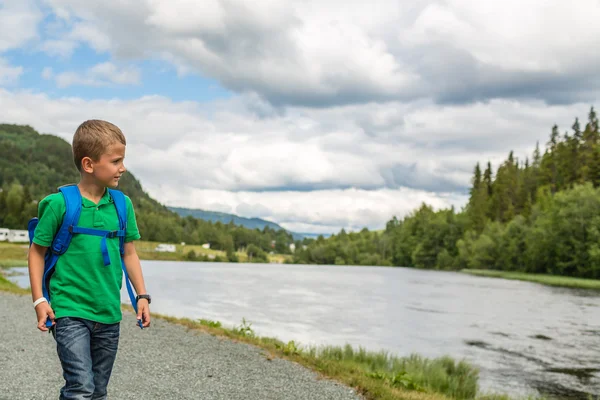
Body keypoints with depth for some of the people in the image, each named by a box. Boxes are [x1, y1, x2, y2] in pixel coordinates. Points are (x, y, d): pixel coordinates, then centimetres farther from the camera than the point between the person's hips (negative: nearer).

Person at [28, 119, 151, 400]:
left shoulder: (122, 204, 3)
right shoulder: (59, 203, -10)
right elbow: (37, 251, -2)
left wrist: (142, 296, 9)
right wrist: (39, 300, -6)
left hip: (109, 313, 5)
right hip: (69, 311, -5)